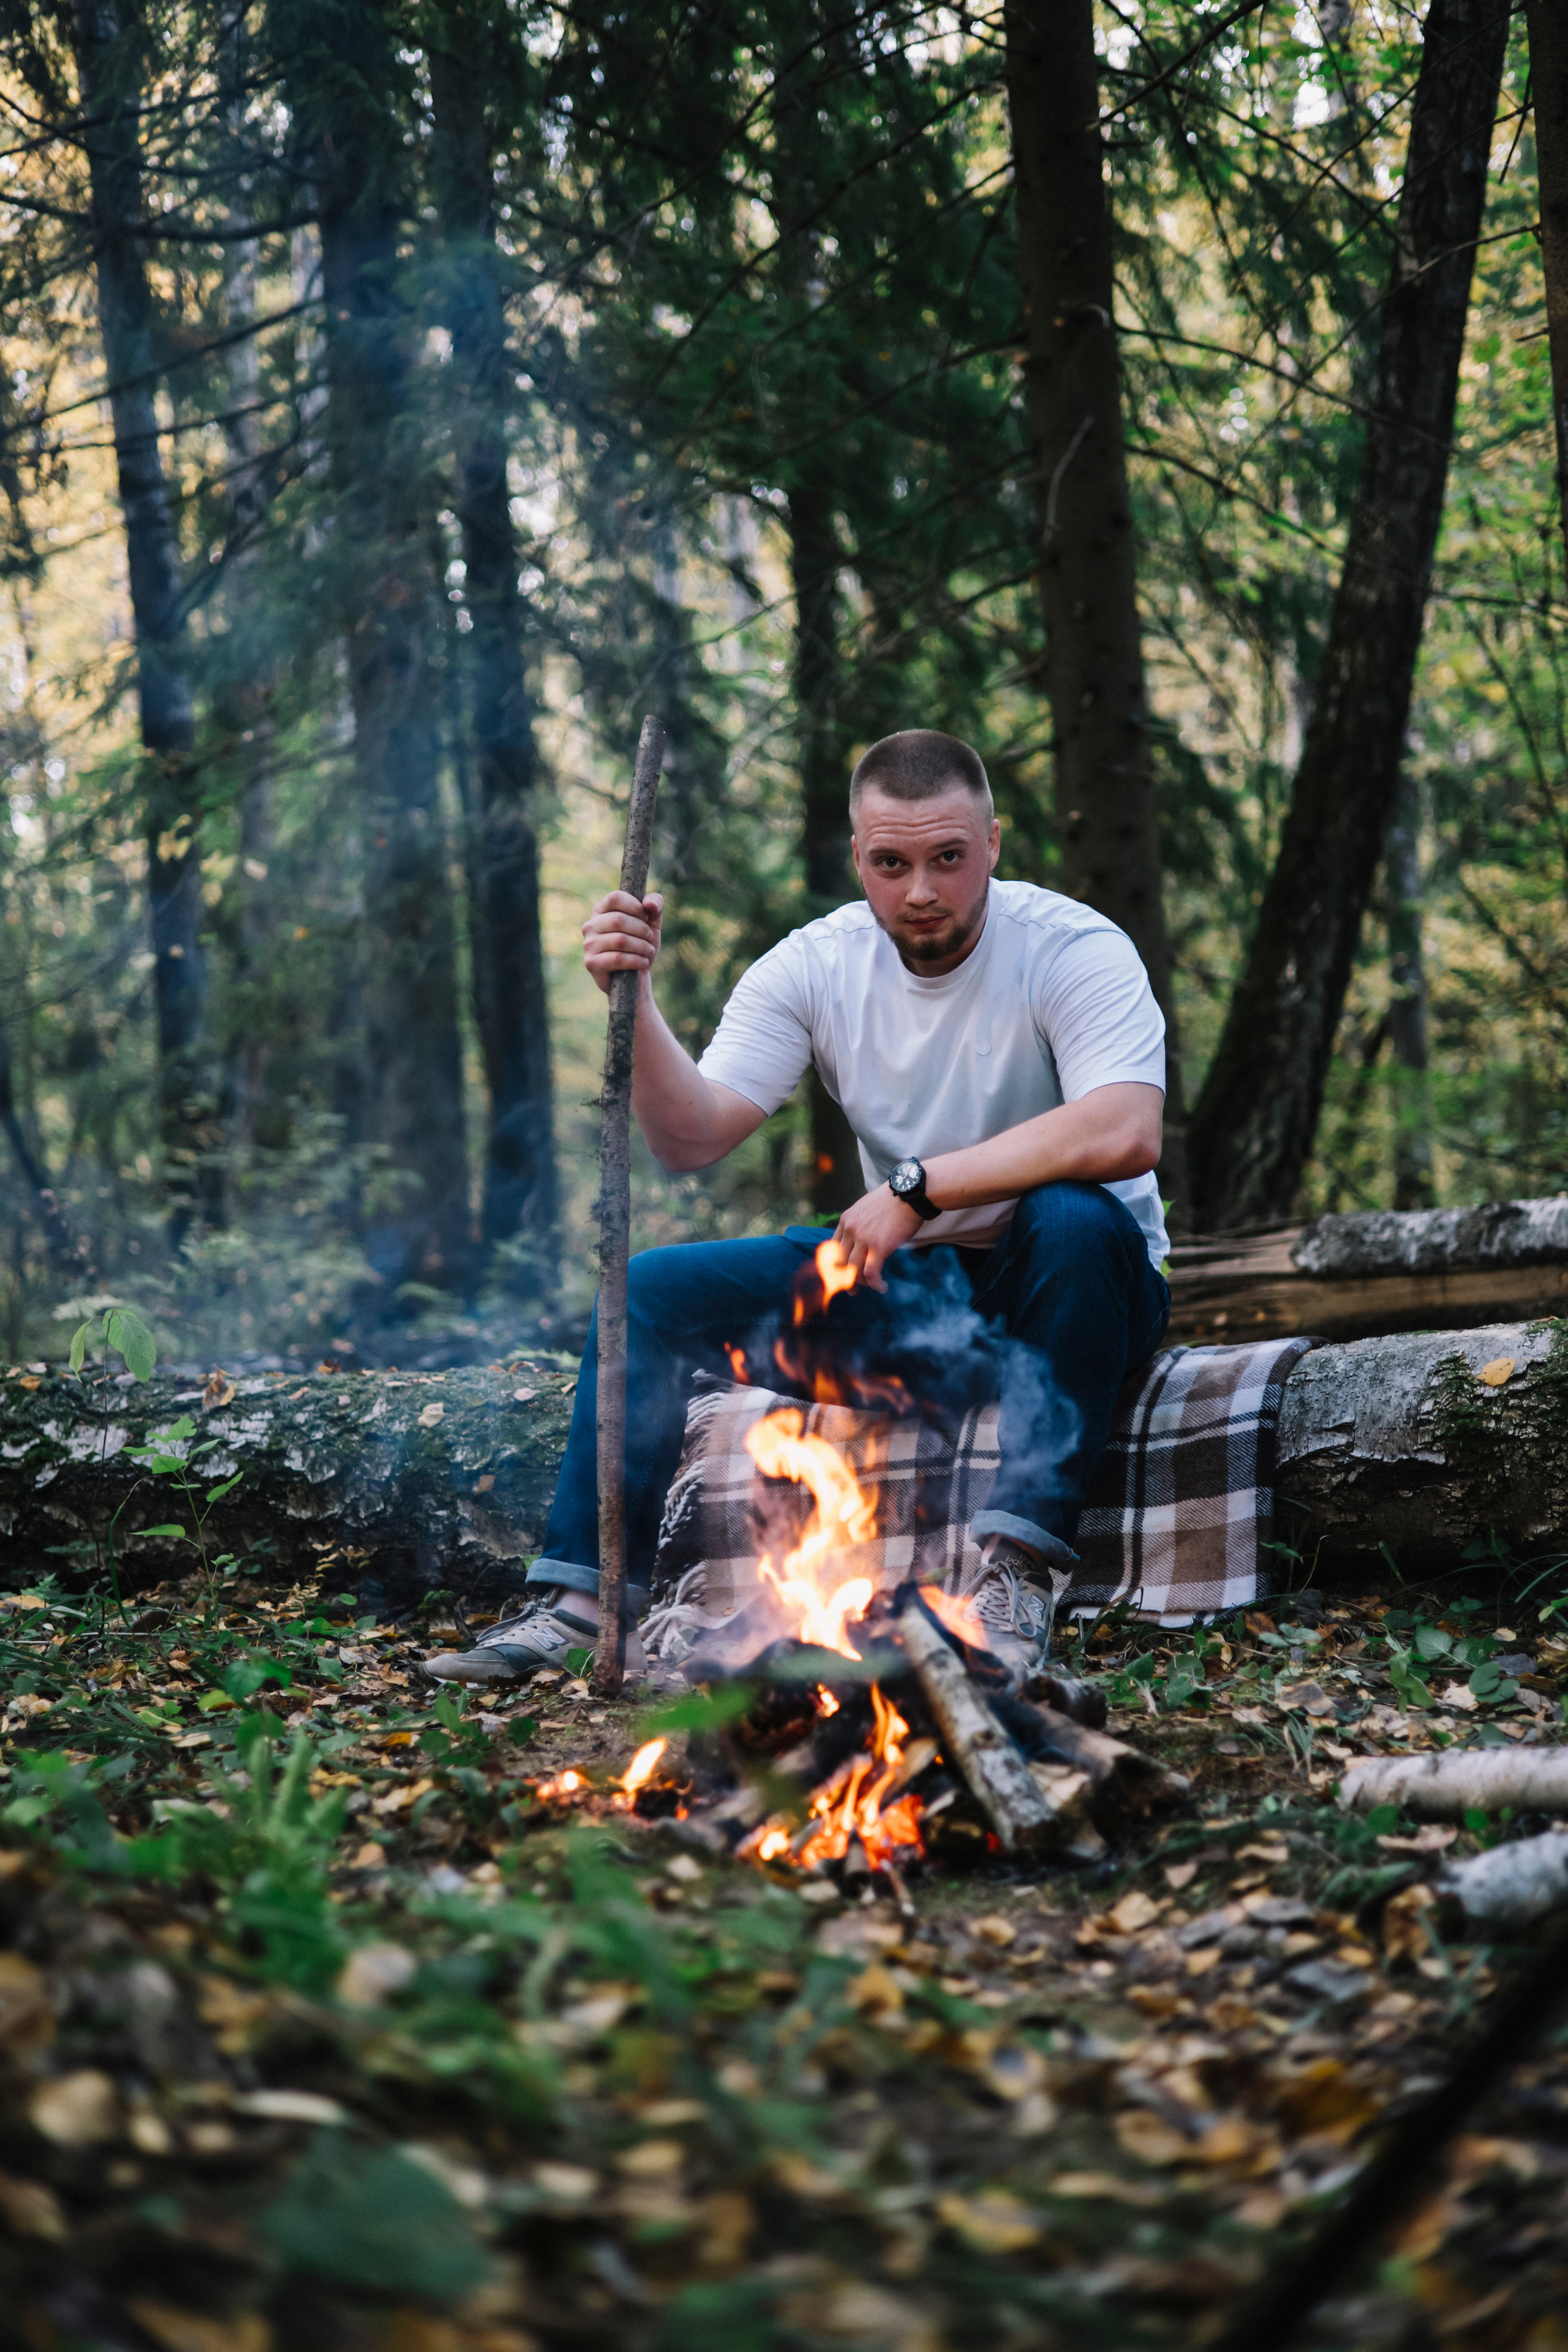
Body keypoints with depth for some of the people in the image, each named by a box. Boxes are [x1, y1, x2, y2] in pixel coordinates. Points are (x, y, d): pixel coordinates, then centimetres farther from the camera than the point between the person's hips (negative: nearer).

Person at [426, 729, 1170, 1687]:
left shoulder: (1073, 949, -17)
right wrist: (637, 1001, -26)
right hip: (902, 1284, 4)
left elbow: (1126, 1133, -34)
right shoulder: (817, 965, -3)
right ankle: (585, 1596, -9)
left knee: (1074, 1218, -39)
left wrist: (917, 1187, -34)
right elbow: (690, 1141, -10)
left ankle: (1022, 1564, -35)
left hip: (1052, 1288, -4)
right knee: (653, 1290, -9)